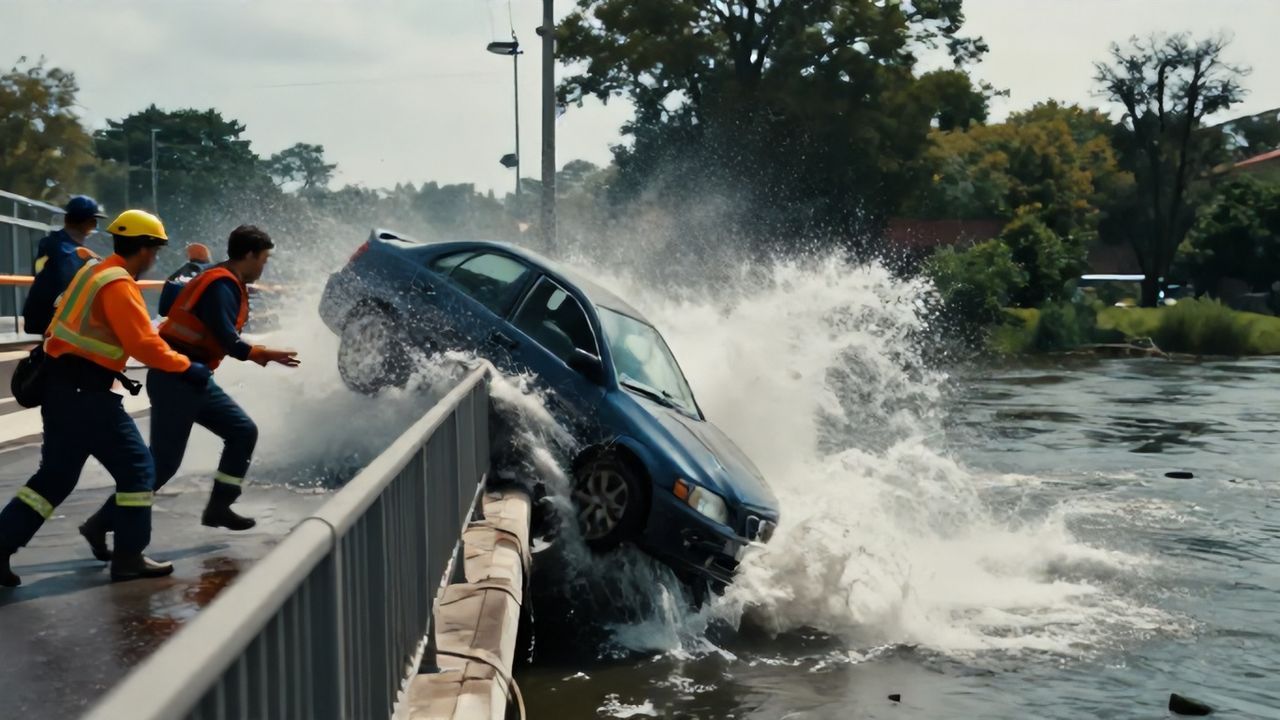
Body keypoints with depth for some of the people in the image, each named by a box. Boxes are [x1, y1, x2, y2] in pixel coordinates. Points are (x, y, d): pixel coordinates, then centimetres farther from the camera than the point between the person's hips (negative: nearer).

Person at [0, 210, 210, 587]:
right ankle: (129, 557, 4)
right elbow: (143, 344, -21)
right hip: (84, 392, -10)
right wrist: (187, 368, -13)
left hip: (61, 386, 10)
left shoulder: (94, 270, 14)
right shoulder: (119, 285, -16)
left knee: (56, 475, 15)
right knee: (136, 467, 0)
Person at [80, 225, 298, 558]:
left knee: (243, 431, 11)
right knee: (164, 461, -9)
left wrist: (257, 353, 6)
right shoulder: (221, 285, -17)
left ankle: (218, 507, 15)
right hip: (175, 379, -10)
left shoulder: (230, 284, 13)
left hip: (194, 378, 10)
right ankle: (101, 524, -3)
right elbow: (227, 340, -24)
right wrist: (265, 354, -11)